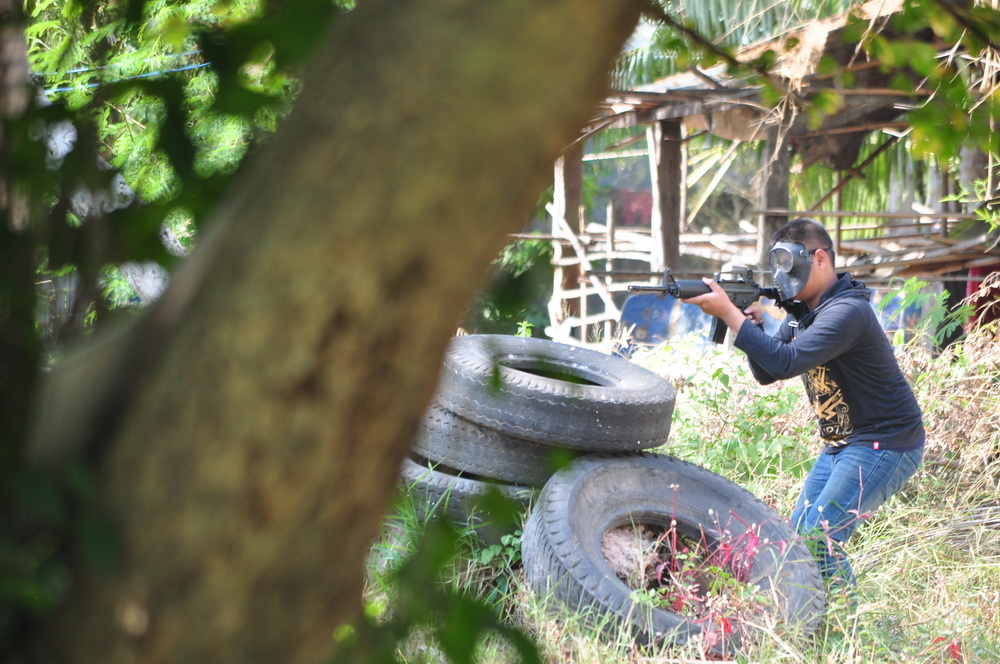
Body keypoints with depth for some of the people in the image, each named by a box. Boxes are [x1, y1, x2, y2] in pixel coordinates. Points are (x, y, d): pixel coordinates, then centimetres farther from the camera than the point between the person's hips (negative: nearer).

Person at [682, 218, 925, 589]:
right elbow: (766, 373, 6)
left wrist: (729, 313, -31)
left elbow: (787, 363, -33)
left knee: (820, 537, -17)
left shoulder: (846, 311, -22)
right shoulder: (803, 312, 9)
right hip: (841, 444, 10)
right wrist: (752, 325, -12)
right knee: (797, 533, 9)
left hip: (883, 446, -10)